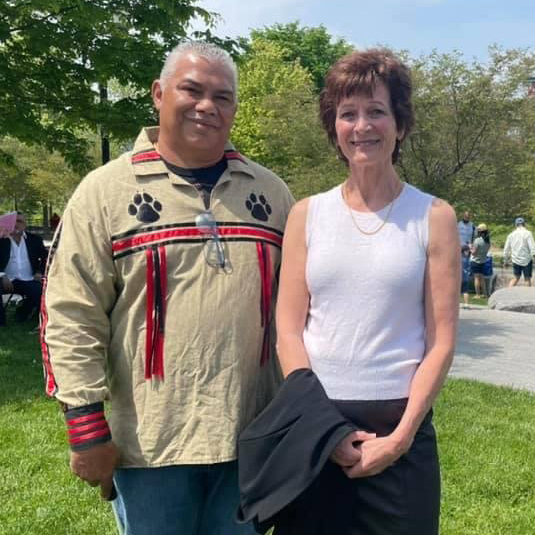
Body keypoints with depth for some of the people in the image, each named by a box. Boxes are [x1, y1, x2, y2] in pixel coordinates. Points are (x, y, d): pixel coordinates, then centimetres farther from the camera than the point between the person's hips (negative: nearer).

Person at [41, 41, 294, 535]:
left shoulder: (270, 191, 7)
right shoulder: (106, 190, -3)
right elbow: (72, 315, -6)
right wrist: (87, 426, -9)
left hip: (252, 436, 3)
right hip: (150, 440, -3)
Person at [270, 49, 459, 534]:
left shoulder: (434, 217, -1)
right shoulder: (307, 215, 3)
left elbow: (441, 341, -3)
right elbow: (288, 330, 0)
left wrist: (401, 435, -11)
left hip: (400, 425, -1)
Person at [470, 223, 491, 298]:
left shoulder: (477, 240, -21)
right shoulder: (488, 240, 0)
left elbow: (474, 252, -20)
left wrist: (470, 248, -1)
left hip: (475, 261, -7)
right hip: (483, 261, 7)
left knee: (476, 278, -1)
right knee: (482, 278, 16)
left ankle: (478, 295, 1)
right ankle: (484, 293, 20)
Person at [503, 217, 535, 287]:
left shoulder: (511, 235, 3)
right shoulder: (527, 233, -11)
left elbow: (506, 249, 9)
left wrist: (506, 261, 19)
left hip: (515, 260, 4)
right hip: (526, 260, -4)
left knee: (516, 278, 18)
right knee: (527, 279, 8)